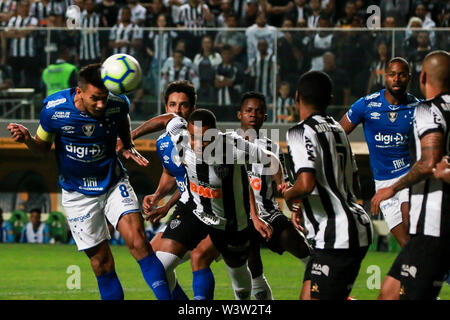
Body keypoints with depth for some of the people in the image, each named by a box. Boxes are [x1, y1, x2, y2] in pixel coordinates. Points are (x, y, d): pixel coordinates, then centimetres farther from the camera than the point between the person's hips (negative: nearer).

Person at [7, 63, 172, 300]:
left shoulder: (117, 104, -14)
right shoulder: (53, 109, -18)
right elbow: (43, 146, -1)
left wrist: (128, 146, -3)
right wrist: (27, 140, -21)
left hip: (114, 183, 0)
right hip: (77, 192, 0)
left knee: (137, 240, -19)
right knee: (101, 260, -1)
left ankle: (165, 299, -16)